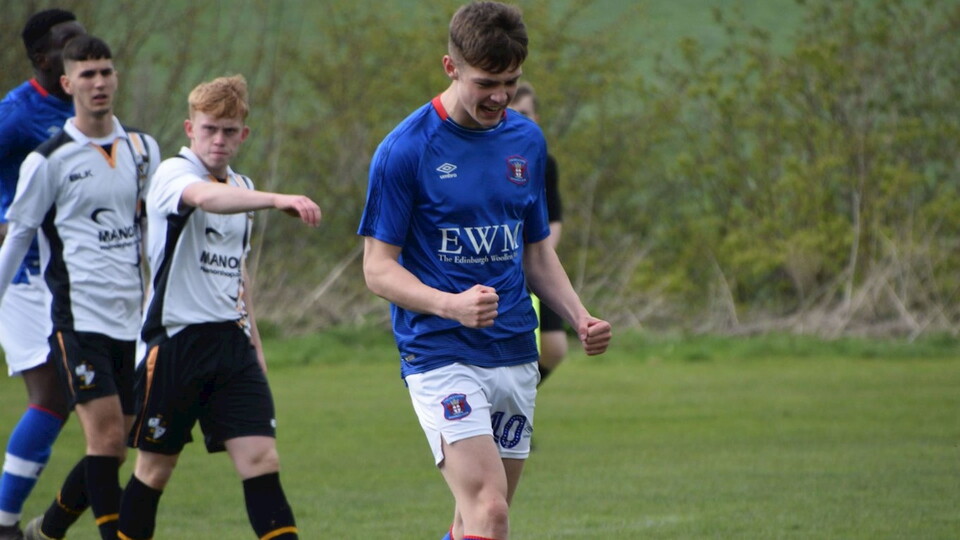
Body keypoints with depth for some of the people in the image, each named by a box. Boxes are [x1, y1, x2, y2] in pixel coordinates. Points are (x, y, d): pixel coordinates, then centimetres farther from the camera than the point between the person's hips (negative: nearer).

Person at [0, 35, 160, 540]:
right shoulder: (48, 160, -4)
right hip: (78, 317, -5)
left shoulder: (142, 149, 10)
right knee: (106, 436, -15)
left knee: (111, 448, 6)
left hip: (130, 317, 5)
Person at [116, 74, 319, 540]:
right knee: (155, 467, 4)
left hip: (231, 344, 5)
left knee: (261, 459, -7)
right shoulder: (172, 174, -10)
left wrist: (253, 337, 23)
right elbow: (206, 197, -35)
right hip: (175, 340, -5)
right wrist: (276, 200, -49)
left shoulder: (241, 187, 14)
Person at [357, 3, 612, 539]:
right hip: (440, 355, -6)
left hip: (515, 354, 6)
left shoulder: (528, 141, 9)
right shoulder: (406, 149, -9)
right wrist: (451, 305, -25)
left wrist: (580, 317, 3)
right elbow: (378, 268, -8)